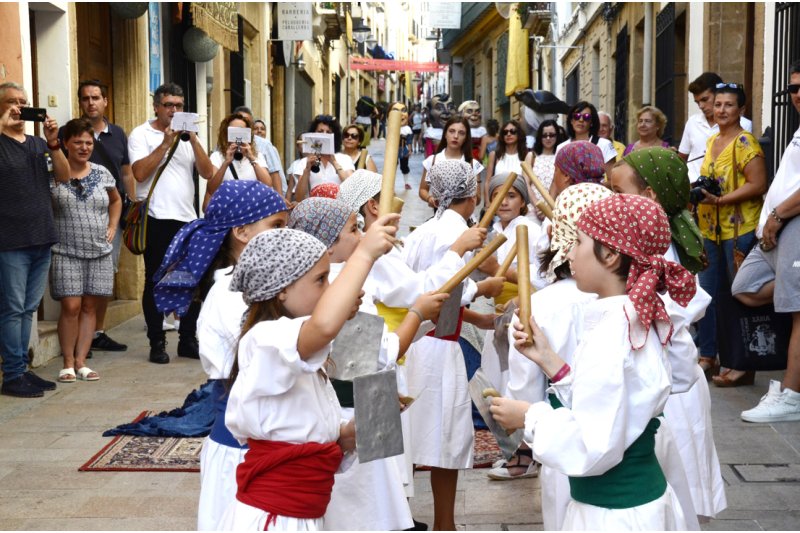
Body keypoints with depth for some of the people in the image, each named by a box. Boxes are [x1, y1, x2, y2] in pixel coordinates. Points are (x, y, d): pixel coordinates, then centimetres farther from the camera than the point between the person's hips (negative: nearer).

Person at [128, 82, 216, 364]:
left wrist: (193, 140, -9)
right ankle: (157, 343, 11)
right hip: (157, 219, -4)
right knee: (155, 282, 3)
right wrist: (166, 143, -13)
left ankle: (188, 339, 18)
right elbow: (140, 172, -14)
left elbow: (207, 172, 2)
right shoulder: (141, 134, 1)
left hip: (188, 217, 4)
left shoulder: (188, 135, 14)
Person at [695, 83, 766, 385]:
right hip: (712, 229, 8)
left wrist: (719, 200, -22)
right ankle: (707, 356, 22)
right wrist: (698, 191, 8)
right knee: (708, 292, 11)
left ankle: (744, 367, 5)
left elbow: (757, 185, -18)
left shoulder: (744, 142, -10)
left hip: (739, 230, -8)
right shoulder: (712, 141, 14)